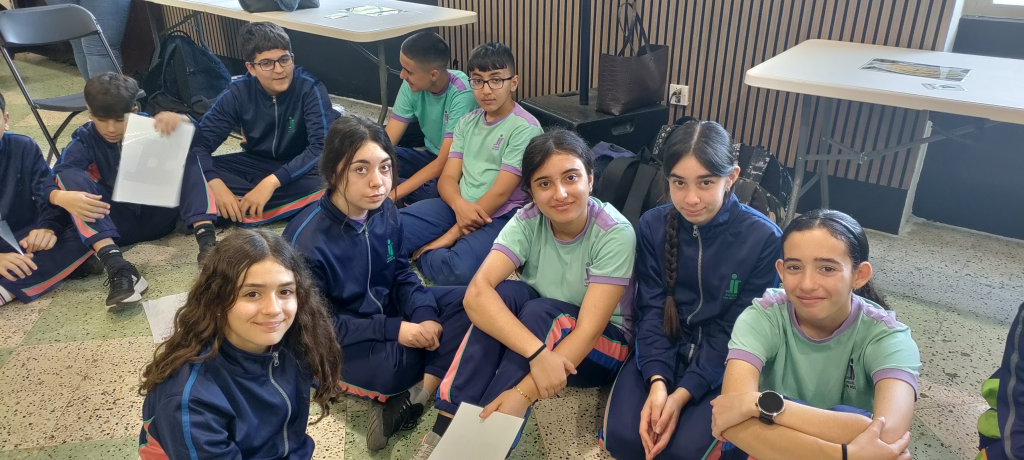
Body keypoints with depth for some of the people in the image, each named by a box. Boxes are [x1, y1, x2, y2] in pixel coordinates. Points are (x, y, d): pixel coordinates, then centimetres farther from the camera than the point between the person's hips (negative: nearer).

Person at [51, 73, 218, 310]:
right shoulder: (84, 141, -3)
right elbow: (57, 178, -19)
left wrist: (177, 119, -38)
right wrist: (63, 197, -43)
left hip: (157, 214, 0)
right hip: (114, 224, 0)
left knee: (186, 157, -16)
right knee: (71, 176, -24)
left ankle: (206, 239, -36)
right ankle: (117, 267, -44)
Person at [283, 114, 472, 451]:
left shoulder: (385, 210, -8)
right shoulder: (307, 241, -26)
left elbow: (401, 273, 3)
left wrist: (424, 314, -17)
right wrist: (394, 330, -26)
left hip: (387, 308, 7)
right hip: (333, 339, -6)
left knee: (469, 304, -13)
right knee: (392, 368, -37)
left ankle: (414, 399, -19)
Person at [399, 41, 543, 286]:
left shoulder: (525, 128, -9)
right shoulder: (467, 122, 12)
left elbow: (500, 193, -14)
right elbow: (448, 177, 5)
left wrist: (452, 235, -15)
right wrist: (459, 205, -20)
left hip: (499, 216, -4)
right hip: (459, 207, 5)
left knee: (458, 271, -34)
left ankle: (421, 252, -5)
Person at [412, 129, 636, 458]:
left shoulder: (615, 233, -25)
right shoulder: (527, 222, -17)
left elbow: (588, 330, -30)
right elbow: (476, 294, -31)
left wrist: (523, 394, -40)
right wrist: (537, 353, -44)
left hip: (601, 348, -2)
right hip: (525, 337, 3)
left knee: (539, 312, -32)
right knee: (507, 293, -29)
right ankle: (446, 430, -29)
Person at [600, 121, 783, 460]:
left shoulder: (764, 239, -15)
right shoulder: (653, 226, -6)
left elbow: (736, 330, -13)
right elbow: (652, 310, -7)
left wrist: (684, 393, -20)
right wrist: (657, 382, -22)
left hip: (724, 363, -2)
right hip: (664, 352, 2)